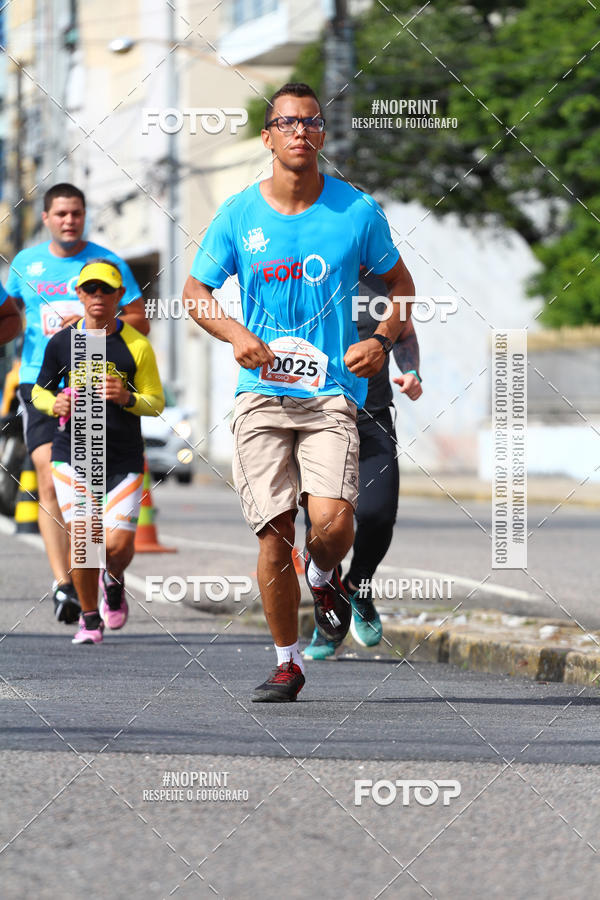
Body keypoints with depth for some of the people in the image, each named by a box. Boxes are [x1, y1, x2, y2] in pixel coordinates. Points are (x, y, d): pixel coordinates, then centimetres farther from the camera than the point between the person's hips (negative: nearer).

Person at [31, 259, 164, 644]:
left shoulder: (137, 346, -2)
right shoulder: (61, 342, 3)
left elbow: (157, 403, 1)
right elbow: (39, 392, 14)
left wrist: (127, 398, -19)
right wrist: (55, 404, -9)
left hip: (123, 458, -1)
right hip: (73, 453, 1)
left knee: (118, 544, -8)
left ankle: (114, 582, 29)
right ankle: (90, 618, 14)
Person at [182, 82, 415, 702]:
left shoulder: (357, 212, 1)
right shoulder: (238, 215, 3)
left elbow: (400, 285, 15)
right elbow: (195, 292, 12)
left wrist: (381, 340, -3)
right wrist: (237, 335, -7)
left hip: (332, 391, -1)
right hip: (261, 394, 1)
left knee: (332, 521, -19)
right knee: (273, 533, -3)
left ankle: (324, 575, 18)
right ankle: (287, 662, 14)